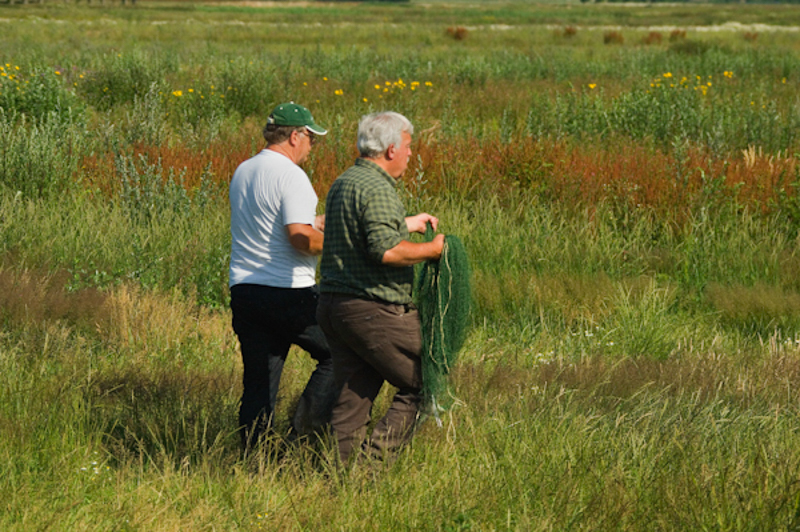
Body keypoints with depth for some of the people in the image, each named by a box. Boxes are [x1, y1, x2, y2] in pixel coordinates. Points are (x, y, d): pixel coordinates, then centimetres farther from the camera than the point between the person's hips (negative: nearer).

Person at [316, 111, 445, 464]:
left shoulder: (343, 183, 16)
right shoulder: (376, 189, -15)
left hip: (333, 303, 10)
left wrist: (409, 224, 39)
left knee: (353, 398, 10)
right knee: (422, 384, 0)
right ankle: (375, 458, -7)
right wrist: (432, 250, -11)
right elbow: (387, 251, -25)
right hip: (373, 310, -10)